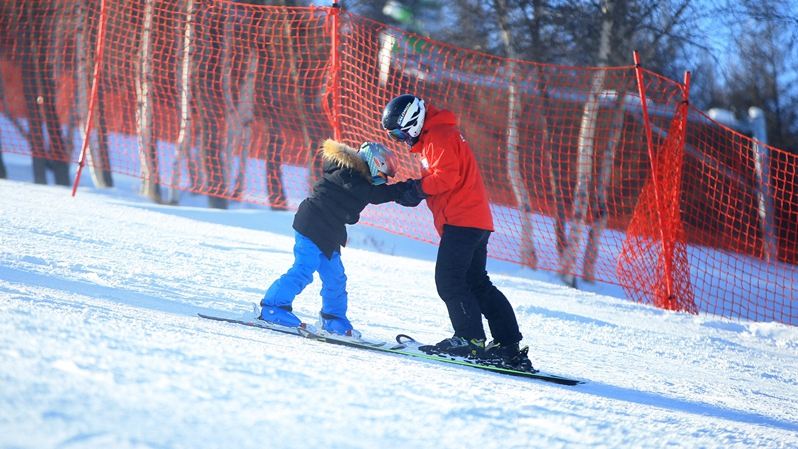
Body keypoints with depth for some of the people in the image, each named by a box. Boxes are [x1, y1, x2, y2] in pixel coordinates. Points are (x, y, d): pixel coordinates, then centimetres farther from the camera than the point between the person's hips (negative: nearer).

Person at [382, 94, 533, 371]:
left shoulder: (439, 136, -10)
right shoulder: (434, 137, 24)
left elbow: (446, 176, -21)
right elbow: (437, 180, 23)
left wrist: (416, 189, -13)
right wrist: (412, 190, 7)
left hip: (462, 220, -11)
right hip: (474, 220, 11)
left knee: (448, 279, -12)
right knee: (477, 283, 10)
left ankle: (470, 339, -13)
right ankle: (508, 344, 8)